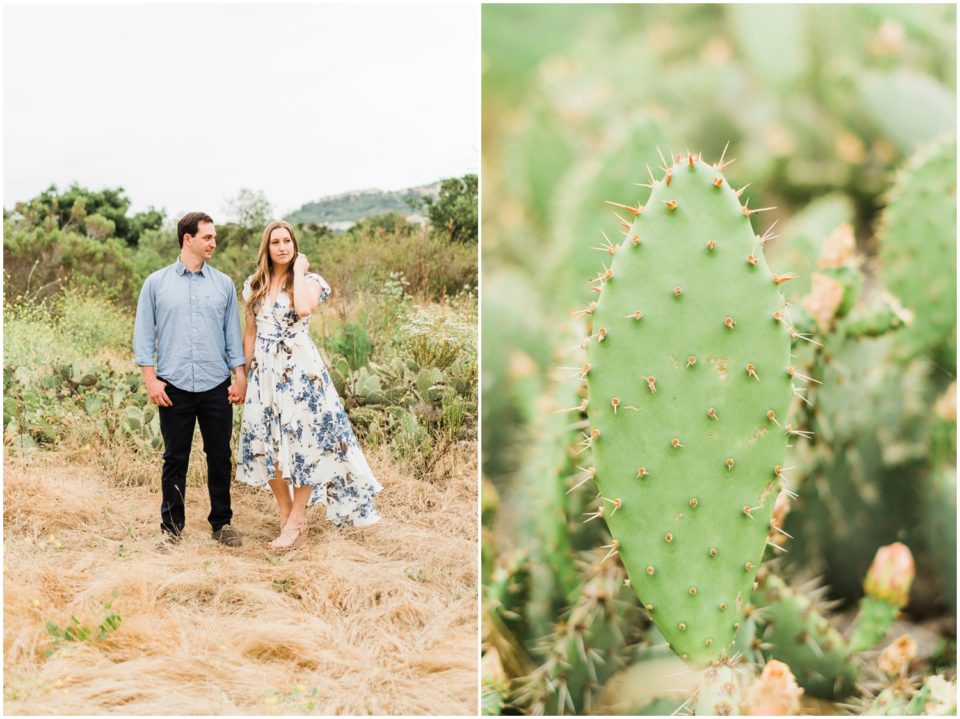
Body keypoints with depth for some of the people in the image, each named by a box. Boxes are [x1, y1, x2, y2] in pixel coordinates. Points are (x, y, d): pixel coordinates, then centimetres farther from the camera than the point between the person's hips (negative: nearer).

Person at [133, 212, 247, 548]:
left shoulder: (223, 283, 8)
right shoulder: (157, 283, 3)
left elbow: (233, 333, 10)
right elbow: (143, 334, 3)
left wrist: (240, 376, 3)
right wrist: (151, 379, -4)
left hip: (216, 386, 2)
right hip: (174, 387, -1)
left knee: (220, 456, 7)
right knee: (175, 458, 5)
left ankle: (222, 522, 19)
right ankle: (171, 525, 17)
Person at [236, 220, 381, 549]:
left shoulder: (308, 280, -2)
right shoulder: (254, 285, 10)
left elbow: (304, 309, -25)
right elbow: (250, 331, 13)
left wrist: (298, 271, -13)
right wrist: (245, 374, 10)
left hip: (300, 368, -4)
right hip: (265, 370, 4)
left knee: (303, 439, -5)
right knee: (267, 442, 5)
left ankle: (296, 520, 1)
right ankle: (285, 509, 19)